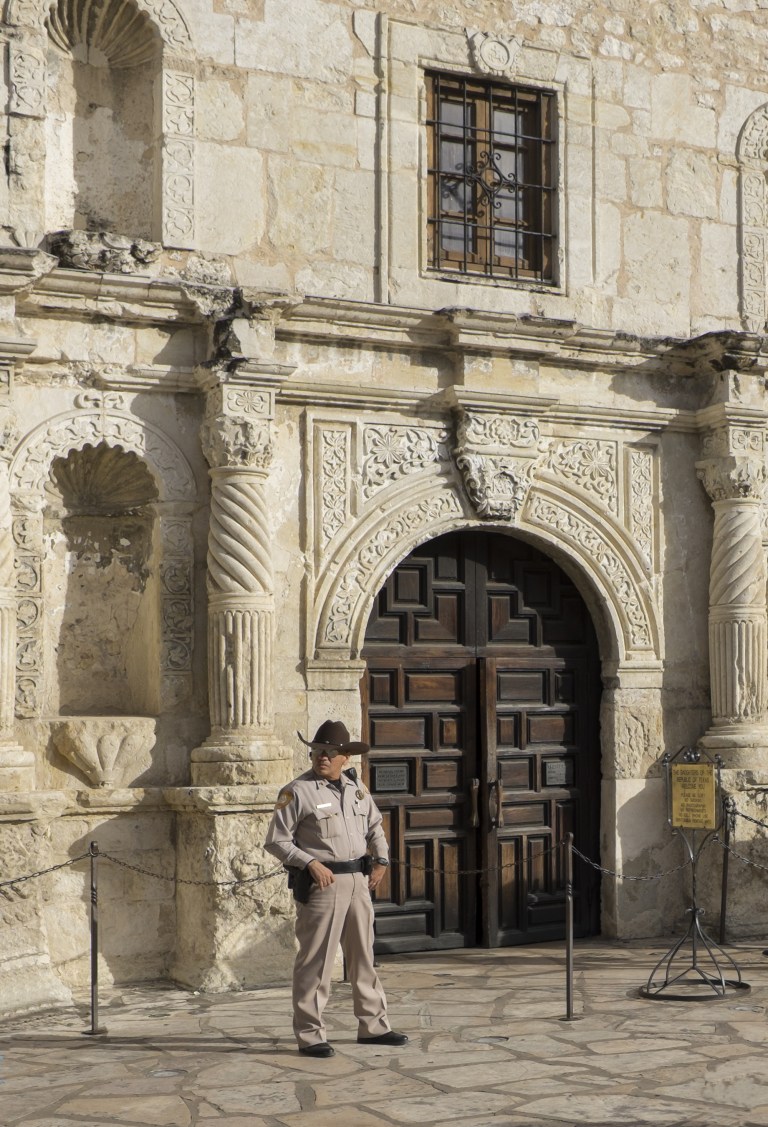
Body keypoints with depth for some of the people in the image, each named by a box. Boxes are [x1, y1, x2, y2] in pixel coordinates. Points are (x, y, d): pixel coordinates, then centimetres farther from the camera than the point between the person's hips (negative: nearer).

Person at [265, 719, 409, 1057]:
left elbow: (375, 826, 26)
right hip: (320, 884, -7)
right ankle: (310, 1035, 3)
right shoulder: (297, 792, -8)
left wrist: (381, 859, 11)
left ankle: (373, 1026, 24)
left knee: (363, 957, 14)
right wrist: (311, 862, -19)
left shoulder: (356, 788, 11)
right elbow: (276, 841, -9)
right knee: (316, 961, -3)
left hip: (359, 881, 7)